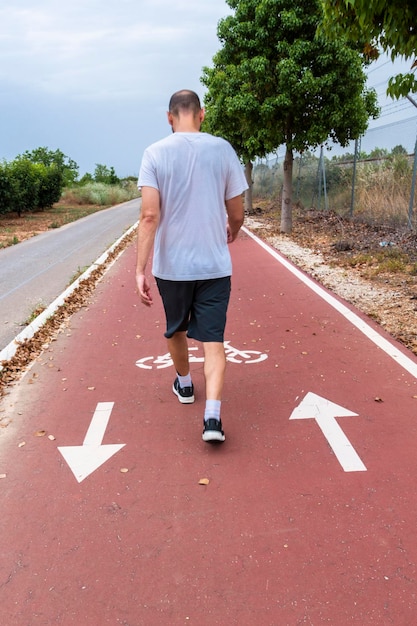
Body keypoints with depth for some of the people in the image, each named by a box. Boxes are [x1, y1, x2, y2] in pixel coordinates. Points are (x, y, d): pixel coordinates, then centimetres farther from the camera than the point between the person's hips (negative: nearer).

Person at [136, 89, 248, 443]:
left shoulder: (155, 153, -5)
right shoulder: (222, 149, -2)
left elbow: (150, 215, -15)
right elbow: (237, 214, 3)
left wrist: (140, 270, -15)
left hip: (171, 265, 0)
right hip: (215, 264, 0)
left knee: (176, 329, 23)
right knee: (213, 339, 2)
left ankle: (184, 385, 44)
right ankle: (212, 415, -11)